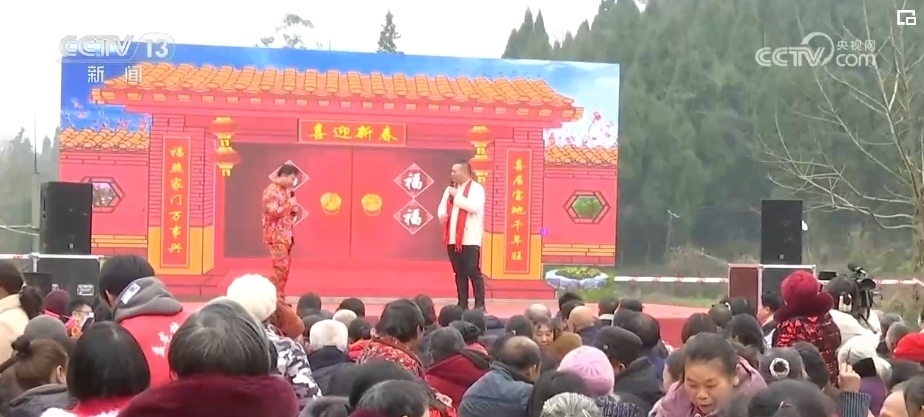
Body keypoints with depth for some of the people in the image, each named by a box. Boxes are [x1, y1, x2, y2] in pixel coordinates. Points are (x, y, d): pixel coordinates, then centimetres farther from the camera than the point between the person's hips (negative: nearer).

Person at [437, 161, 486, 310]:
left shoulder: (476, 188, -6)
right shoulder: (450, 189, 16)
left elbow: (473, 207, -21)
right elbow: (442, 206, 17)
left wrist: (456, 195, -15)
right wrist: (442, 214, -6)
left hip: (470, 239, -6)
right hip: (453, 238, 7)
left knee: (473, 271, -7)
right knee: (459, 273, 10)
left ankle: (480, 305, -2)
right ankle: (462, 303, 15)